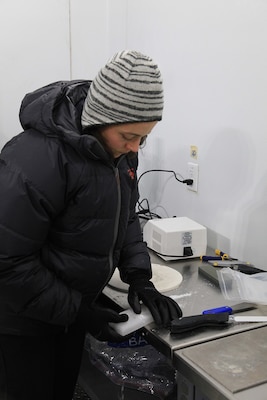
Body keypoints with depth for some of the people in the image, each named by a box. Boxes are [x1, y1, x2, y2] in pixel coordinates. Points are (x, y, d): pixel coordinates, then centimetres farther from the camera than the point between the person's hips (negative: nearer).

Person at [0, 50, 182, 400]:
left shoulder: (119, 147, -6)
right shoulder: (36, 159, -30)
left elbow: (126, 216, 7)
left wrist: (139, 277, -6)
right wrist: (77, 312, -21)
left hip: (76, 306, 7)